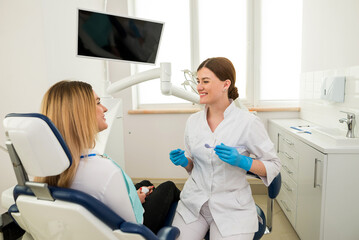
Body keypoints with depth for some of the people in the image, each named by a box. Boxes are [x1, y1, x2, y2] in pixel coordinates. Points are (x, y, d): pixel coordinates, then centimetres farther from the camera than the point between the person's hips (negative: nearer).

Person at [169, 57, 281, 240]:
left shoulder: (248, 122, -13)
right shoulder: (193, 121, 1)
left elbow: (273, 165, -6)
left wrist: (241, 161, -22)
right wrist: (183, 161, -9)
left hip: (232, 209, -3)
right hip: (193, 203, 4)